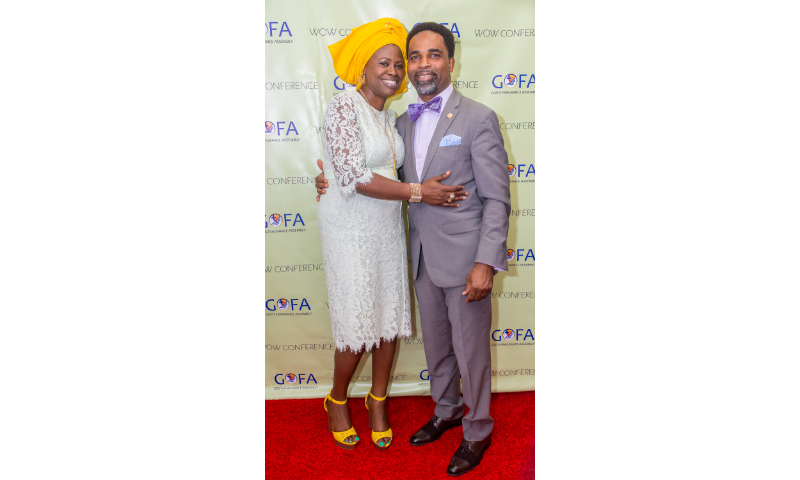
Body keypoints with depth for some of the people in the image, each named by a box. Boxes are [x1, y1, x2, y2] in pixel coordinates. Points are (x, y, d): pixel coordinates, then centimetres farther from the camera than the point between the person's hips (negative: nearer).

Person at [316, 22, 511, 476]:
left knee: (470, 350, 8)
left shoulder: (478, 118, -10)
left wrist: (486, 263, -19)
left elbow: (497, 198, -13)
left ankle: (478, 430, 30)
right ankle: (446, 410, 43)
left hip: (464, 259, -6)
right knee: (435, 345, 20)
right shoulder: (405, 122, 9)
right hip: (423, 259, 6)